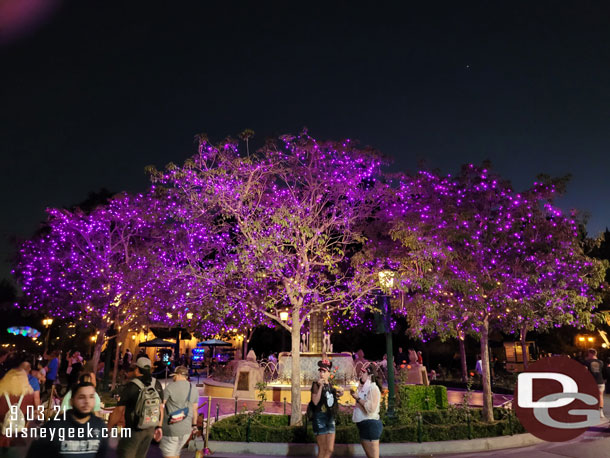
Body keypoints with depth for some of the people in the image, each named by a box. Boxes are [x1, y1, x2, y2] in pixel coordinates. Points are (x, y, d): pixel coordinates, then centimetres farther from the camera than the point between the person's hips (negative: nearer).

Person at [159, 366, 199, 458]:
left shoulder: (170, 387, -13)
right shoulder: (194, 389, 4)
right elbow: (194, 409, 11)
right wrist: (194, 425, 21)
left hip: (171, 427, -6)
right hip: (186, 428, 6)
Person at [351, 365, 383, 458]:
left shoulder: (373, 388, -12)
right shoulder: (363, 388, 14)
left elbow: (371, 408, -23)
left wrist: (357, 398, -17)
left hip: (371, 424, -9)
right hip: (363, 424, 9)